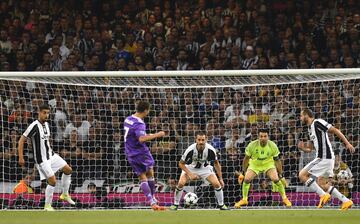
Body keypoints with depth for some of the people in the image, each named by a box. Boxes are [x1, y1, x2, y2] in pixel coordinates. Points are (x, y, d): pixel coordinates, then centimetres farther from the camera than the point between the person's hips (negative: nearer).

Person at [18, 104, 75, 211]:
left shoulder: (46, 124, 6)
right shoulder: (34, 126, -19)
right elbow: (21, 140, -18)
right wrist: (21, 158, -22)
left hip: (51, 155, 9)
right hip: (42, 159, -9)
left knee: (68, 170, 10)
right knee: (52, 181, -12)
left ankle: (65, 194, 26)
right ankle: (47, 206, 2)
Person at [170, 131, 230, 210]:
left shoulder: (210, 150, -27)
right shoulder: (190, 150, -31)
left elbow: (216, 163, -8)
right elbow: (181, 163, -17)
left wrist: (220, 179, -8)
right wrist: (190, 174, -28)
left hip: (205, 167, 1)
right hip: (190, 167, -1)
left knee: (217, 184, -15)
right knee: (181, 183, -22)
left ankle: (221, 205, 6)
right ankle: (175, 204, -2)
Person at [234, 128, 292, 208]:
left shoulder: (272, 146, -24)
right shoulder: (252, 145, -26)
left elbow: (277, 161, -13)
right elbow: (246, 159, -11)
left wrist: (280, 175, -12)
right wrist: (243, 173, -8)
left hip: (268, 163, -1)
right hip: (254, 164, 1)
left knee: (276, 179, -20)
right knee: (246, 179, -18)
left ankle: (284, 198, 0)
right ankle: (244, 200, 3)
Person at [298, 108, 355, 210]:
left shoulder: (317, 122, -9)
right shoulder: (311, 128, 20)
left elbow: (335, 130, -14)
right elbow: (312, 148, 25)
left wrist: (347, 143, -18)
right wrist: (303, 148, 4)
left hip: (324, 158, -10)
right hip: (322, 157, 10)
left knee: (302, 175, -8)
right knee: (322, 185, 12)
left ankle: (323, 195, -10)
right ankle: (346, 201, 9)